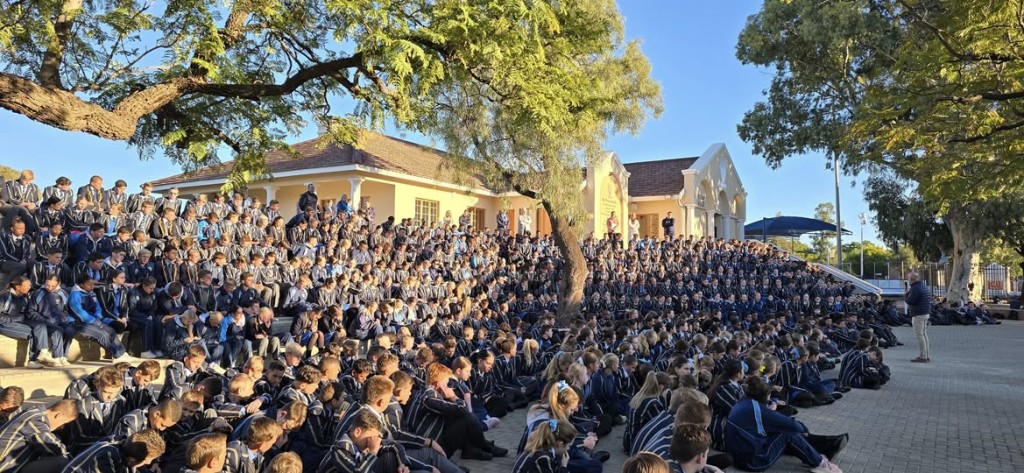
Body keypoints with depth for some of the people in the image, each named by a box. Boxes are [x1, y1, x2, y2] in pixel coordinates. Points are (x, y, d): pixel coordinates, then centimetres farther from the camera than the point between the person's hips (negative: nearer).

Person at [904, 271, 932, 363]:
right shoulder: (924, 286, 15)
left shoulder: (915, 288, -17)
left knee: (919, 335, -7)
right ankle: (926, 355, 19)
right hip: (926, 313, 10)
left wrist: (907, 293, -3)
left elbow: (909, 301, -19)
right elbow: (929, 299, 24)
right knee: (924, 334, 15)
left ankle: (922, 356, -7)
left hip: (918, 314, -10)